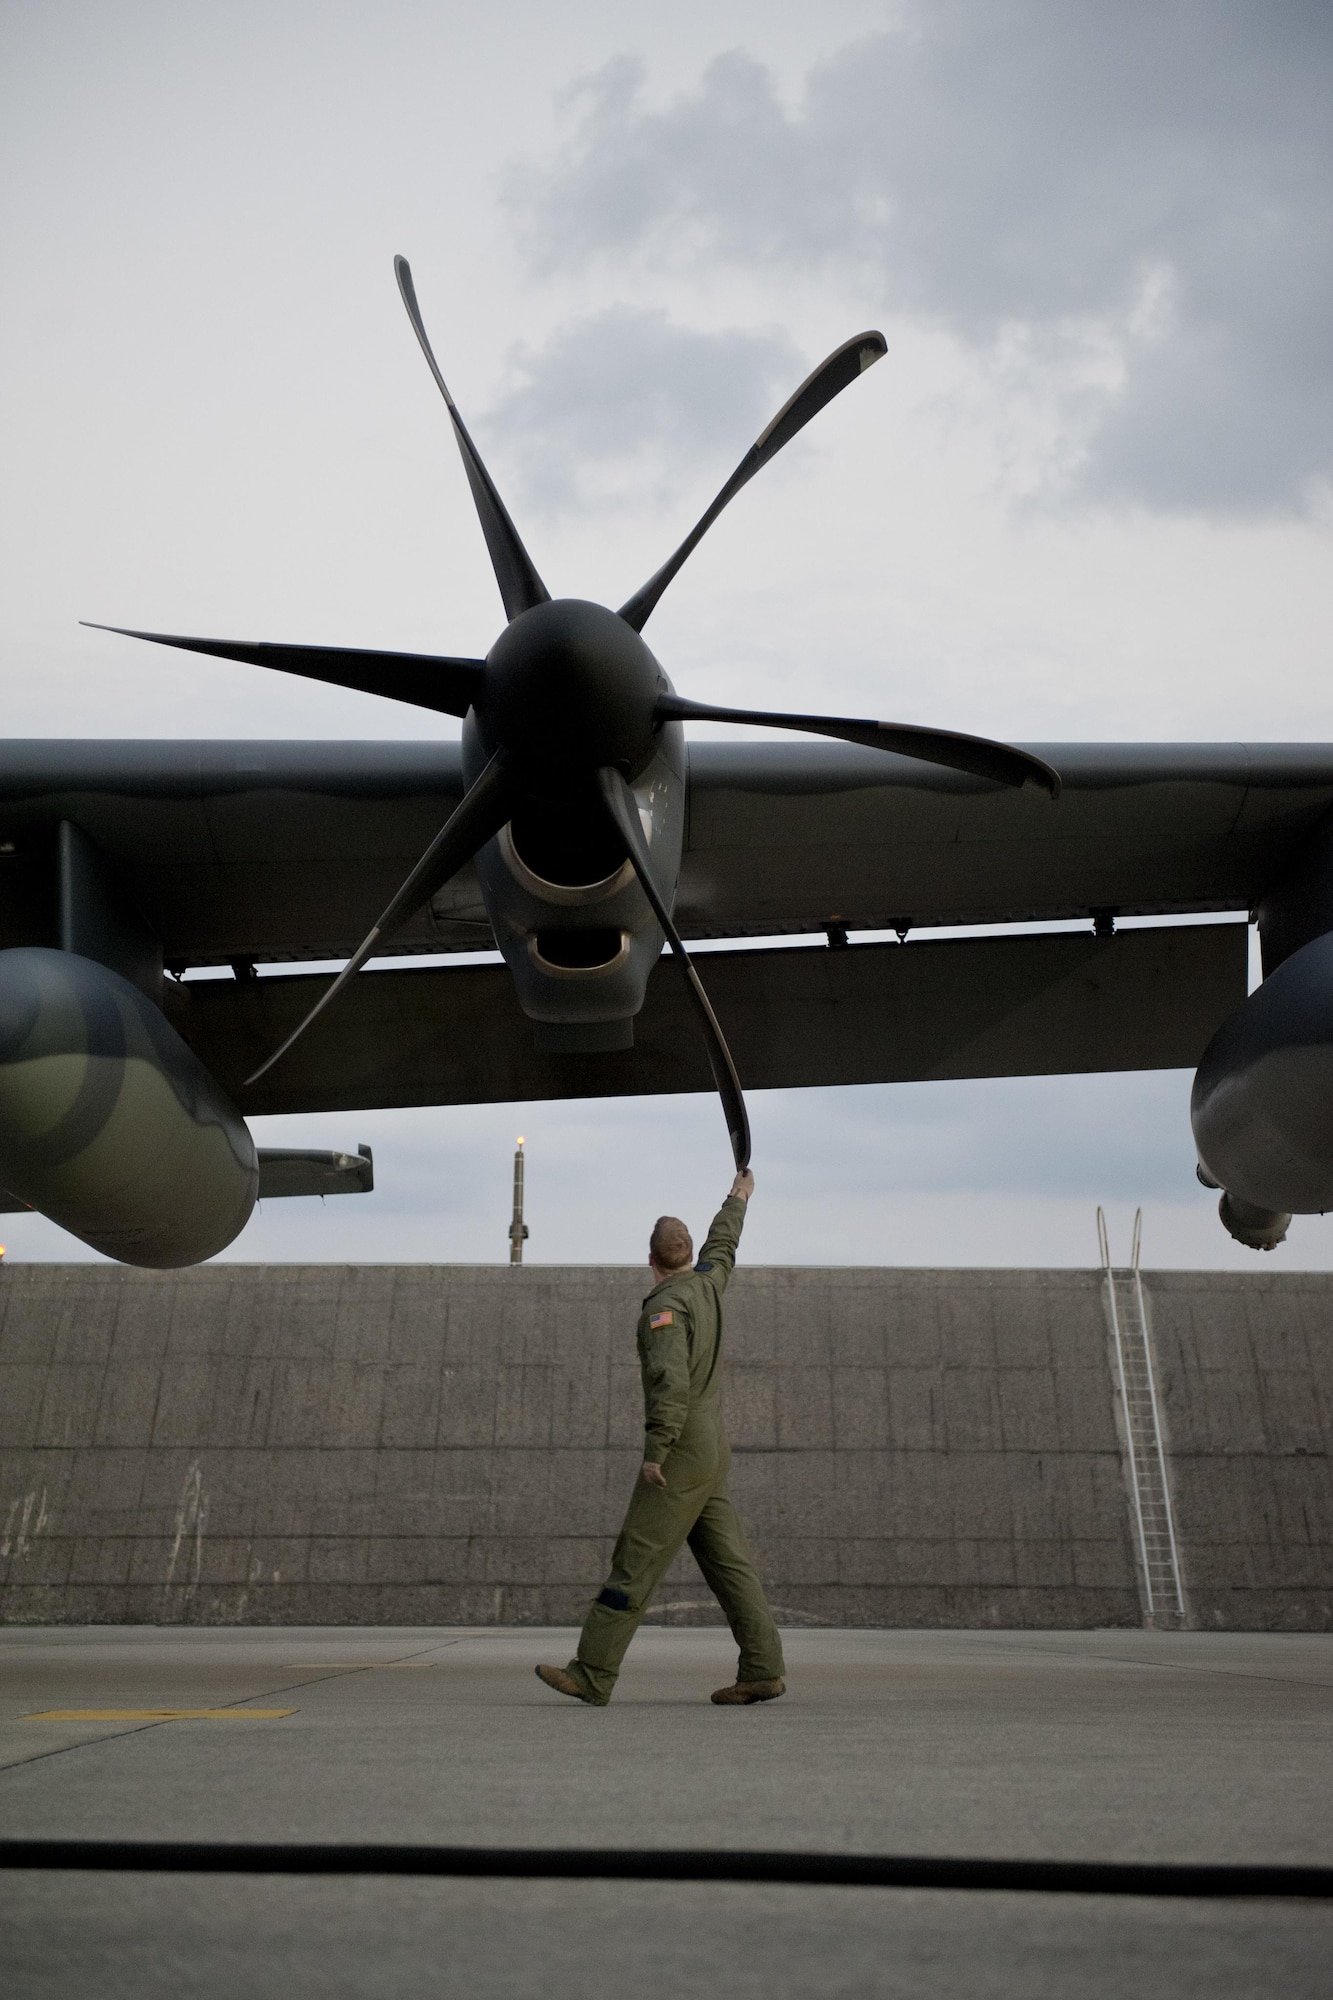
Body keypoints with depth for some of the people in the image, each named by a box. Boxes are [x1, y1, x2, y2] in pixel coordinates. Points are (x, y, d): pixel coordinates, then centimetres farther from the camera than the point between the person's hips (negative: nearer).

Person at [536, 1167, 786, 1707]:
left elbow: (670, 1382, -27)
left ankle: (592, 1675, -4)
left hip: (682, 1454, -9)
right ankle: (762, 1670, 3)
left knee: (635, 1564, -7)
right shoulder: (706, 1285, 10)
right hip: (711, 1451, 9)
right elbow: (722, 1247, 33)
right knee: (727, 1563, 6)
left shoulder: (665, 1305, -15)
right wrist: (737, 1200, 50)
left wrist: (654, 1453, -26)